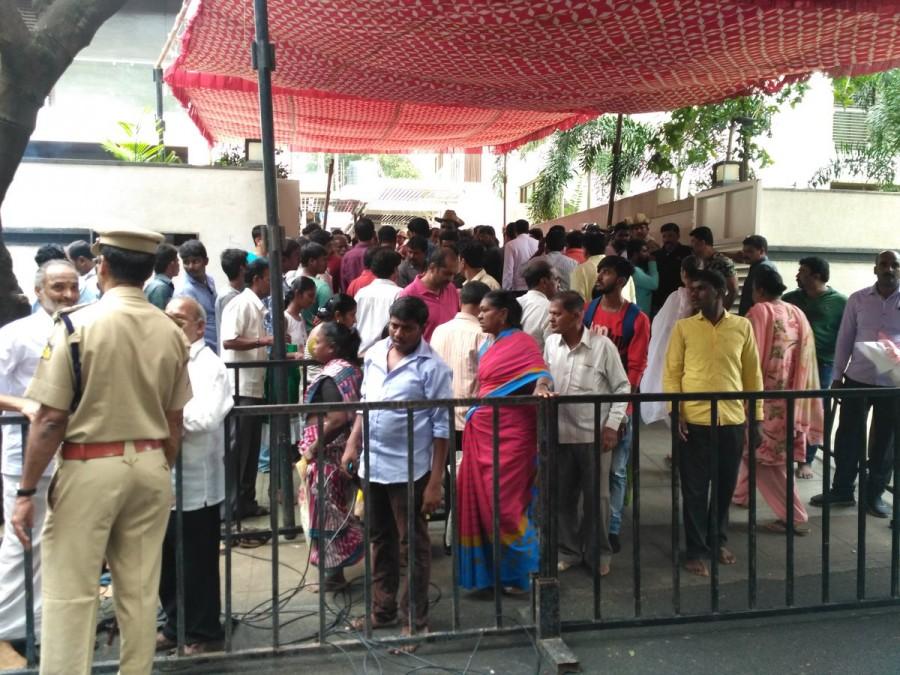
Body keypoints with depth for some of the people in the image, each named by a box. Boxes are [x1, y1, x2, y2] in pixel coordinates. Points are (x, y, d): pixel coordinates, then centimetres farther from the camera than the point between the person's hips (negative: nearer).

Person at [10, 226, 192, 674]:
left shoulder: (76, 325, -11)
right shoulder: (171, 332, 2)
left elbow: (50, 419, -12)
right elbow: (174, 424, 8)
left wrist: (26, 490, -5)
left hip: (90, 467, -4)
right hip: (150, 466, 5)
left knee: (69, 591, 6)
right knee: (140, 591, 13)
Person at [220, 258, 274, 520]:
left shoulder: (258, 307, 17)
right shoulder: (241, 304, -10)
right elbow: (229, 341, -21)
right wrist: (264, 340, -19)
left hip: (255, 386, 9)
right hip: (240, 387, -9)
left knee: (251, 447, 12)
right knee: (237, 447, -4)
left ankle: (245, 501, 20)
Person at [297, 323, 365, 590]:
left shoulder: (331, 377, -20)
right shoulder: (350, 369, 9)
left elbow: (337, 419, -28)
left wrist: (313, 448, -22)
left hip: (329, 454, -10)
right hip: (343, 451, 10)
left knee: (326, 513, 2)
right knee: (338, 511, 18)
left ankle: (334, 573, 11)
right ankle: (336, 568, 29)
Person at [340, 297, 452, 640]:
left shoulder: (432, 367, -14)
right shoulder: (374, 353, 4)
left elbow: (442, 426, -13)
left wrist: (435, 481, -15)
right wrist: (352, 444, 8)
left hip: (409, 469, -6)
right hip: (372, 464, 6)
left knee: (413, 544, 7)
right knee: (379, 539, 18)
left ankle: (414, 619, 21)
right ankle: (382, 608, 33)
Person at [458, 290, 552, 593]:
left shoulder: (522, 342, -10)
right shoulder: (488, 345, 15)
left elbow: (539, 373, -24)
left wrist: (540, 389, -45)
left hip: (509, 434, -9)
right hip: (483, 432, 9)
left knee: (503, 502, -5)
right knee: (480, 500, 11)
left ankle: (520, 570, 13)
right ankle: (490, 568, 24)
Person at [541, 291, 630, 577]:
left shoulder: (603, 345, -10)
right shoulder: (550, 344, 2)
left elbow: (622, 387, -5)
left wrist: (612, 425, -10)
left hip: (594, 434, -4)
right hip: (560, 433, 4)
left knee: (596, 496, 7)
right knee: (562, 496, 11)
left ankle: (598, 553, 23)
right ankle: (567, 550, 27)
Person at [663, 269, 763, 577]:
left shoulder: (742, 326, 4)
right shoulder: (683, 327, 1)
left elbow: (752, 374, 8)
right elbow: (672, 372, 1)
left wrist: (756, 418, 8)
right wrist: (676, 412, -10)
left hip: (733, 420, 2)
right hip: (694, 421, -1)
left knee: (725, 486, 14)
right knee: (695, 489, 4)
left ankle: (718, 541, 33)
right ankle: (696, 550, 17)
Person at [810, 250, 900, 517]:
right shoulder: (857, 299, 1)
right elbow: (845, 339, 6)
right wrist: (837, 376, 6)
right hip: (857, 378, 1)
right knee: (848, 435, 6)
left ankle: (874, 494, 22)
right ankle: (842, 489, 20)